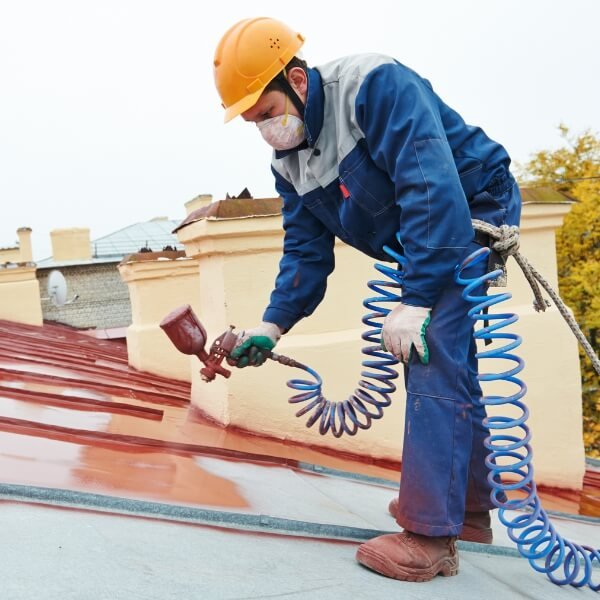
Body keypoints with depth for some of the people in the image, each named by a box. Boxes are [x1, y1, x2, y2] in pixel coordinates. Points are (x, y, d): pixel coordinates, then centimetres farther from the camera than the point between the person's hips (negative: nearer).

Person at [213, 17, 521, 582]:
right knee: (443, 365, 12)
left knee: (433, 362, -18)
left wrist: (414, 301, -35)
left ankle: (430, 537, -13)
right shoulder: (289, 162, 1)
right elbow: (306, 252, 2)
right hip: (417, 244, 9)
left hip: (474, 212, -9)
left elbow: (433, 186, -33)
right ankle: (468, 507, 26)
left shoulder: (377, 86, -25)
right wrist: (272, 325, -11)